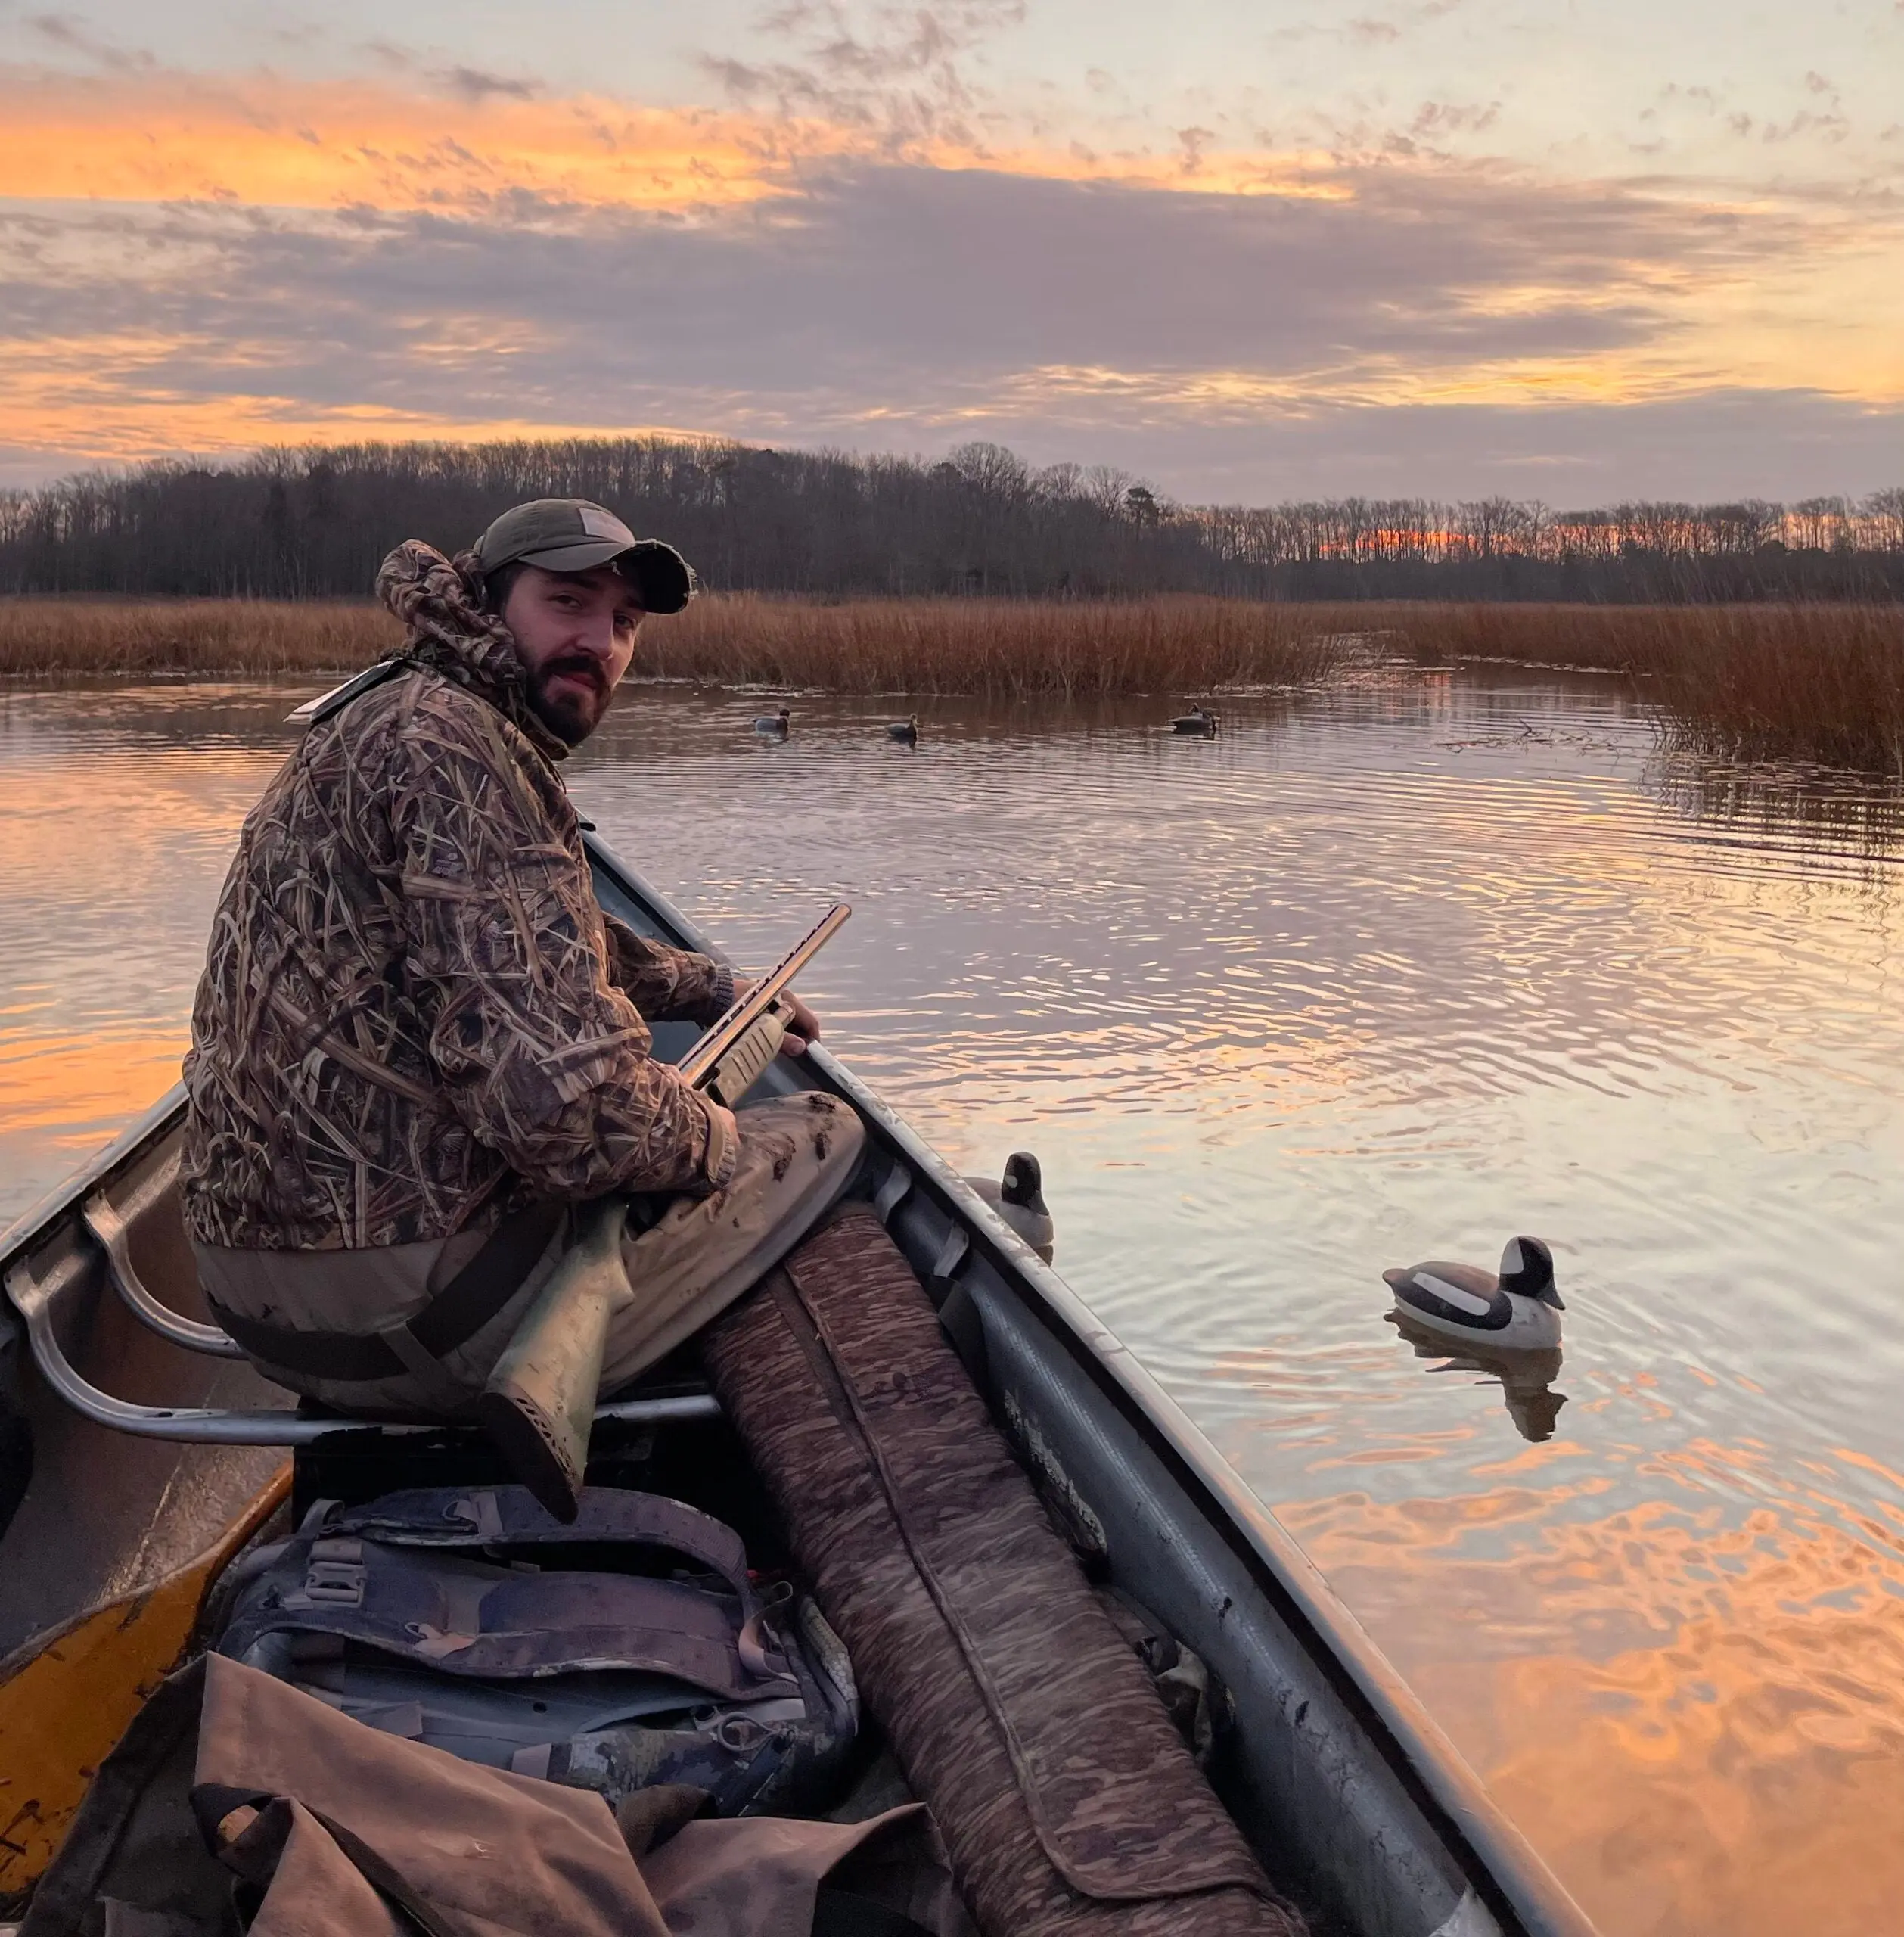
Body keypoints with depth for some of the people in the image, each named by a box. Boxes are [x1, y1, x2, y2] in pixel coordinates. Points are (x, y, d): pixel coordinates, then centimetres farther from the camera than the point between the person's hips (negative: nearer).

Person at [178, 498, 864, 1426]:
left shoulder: (380, 721, 15)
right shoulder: (450, 740, -19)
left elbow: (548, 946, 32)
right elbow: (570, 1102, -28)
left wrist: (717, 989, 30)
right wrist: (709, 1138, -9)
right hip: (411, 1312, -11)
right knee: (823, 1138, 0)